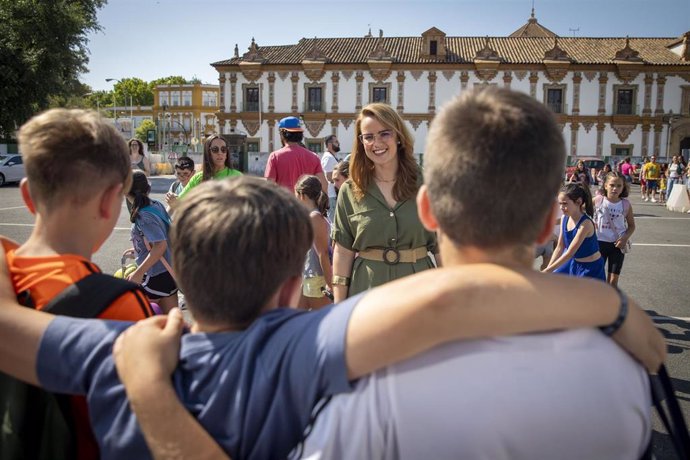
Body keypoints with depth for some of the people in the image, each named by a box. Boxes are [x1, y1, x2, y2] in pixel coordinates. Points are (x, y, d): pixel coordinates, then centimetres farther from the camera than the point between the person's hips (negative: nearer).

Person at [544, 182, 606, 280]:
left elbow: (569, 253, -28)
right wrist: (547, 269, -6)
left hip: (590, 267, -8)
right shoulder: (564, 218, -5)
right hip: (573, 262, 8)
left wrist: (547, 271, -28)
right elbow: (559, 248, 1)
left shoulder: (585, 223, -27)